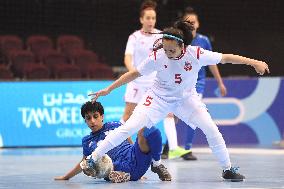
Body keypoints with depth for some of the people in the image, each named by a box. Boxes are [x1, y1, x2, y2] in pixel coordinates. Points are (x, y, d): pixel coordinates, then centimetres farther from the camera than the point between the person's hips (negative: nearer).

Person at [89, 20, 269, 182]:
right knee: (130, 127, -13)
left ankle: (228, 169, 6)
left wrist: (254, 62, -21)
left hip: (186, 98, 1)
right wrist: (108, 89, -12)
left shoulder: (196, 54, -26)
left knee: (211, 128, -12)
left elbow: (225, 58, -19)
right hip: (159, 96, -1)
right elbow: (135, 73, -13)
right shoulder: (157, 56, -24)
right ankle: (93, 158, -7)